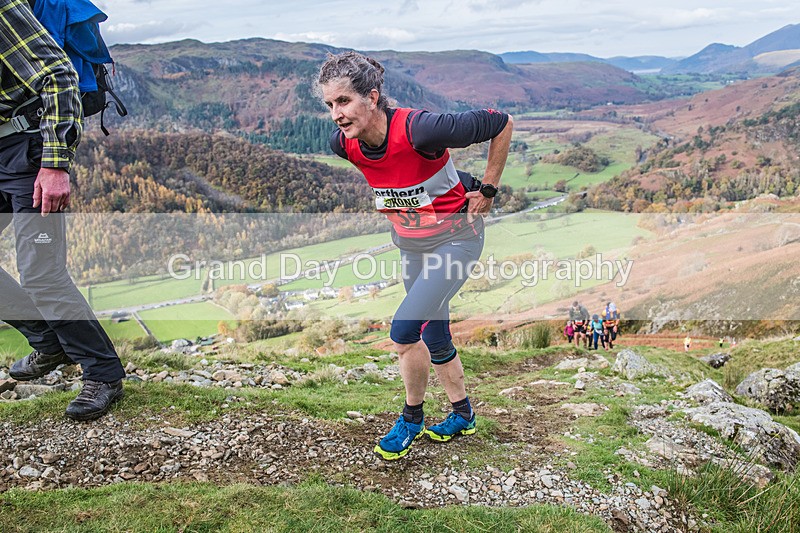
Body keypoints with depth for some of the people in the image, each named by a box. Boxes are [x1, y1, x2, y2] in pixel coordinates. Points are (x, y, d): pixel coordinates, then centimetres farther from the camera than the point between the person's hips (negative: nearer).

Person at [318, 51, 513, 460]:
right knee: (433, 336, 17)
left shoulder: (420, 128, -31)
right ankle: (463, 415, 39)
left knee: (403, 332, -15)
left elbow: (501, 124, -22)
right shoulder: (344, 144, -13)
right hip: (409, 244, 7)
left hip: (455, 238, -7)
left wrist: (487, 190, -13)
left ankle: (412, 419, 12)